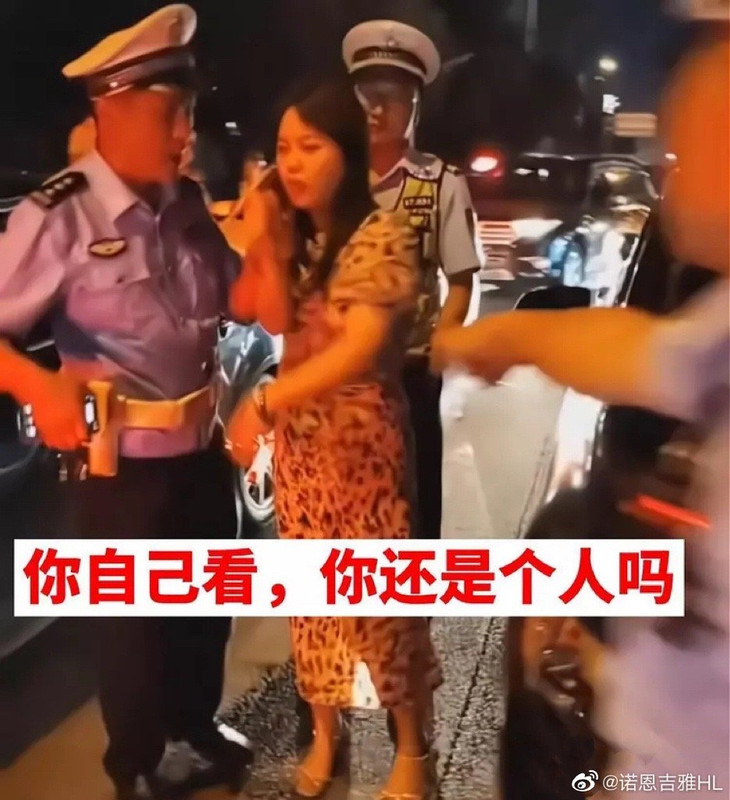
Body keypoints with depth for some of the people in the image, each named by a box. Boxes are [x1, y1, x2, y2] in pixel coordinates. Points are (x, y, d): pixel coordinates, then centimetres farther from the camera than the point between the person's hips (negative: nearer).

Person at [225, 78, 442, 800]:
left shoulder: (383, 235, -16)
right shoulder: (296, 233, 5)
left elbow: (359, 349, -28)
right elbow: (276, 323, -5)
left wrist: (261, 403, -34)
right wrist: (264, 246, -16)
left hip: (363, 440, -6)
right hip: (298, 440, 6)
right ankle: (324, 730, 35)